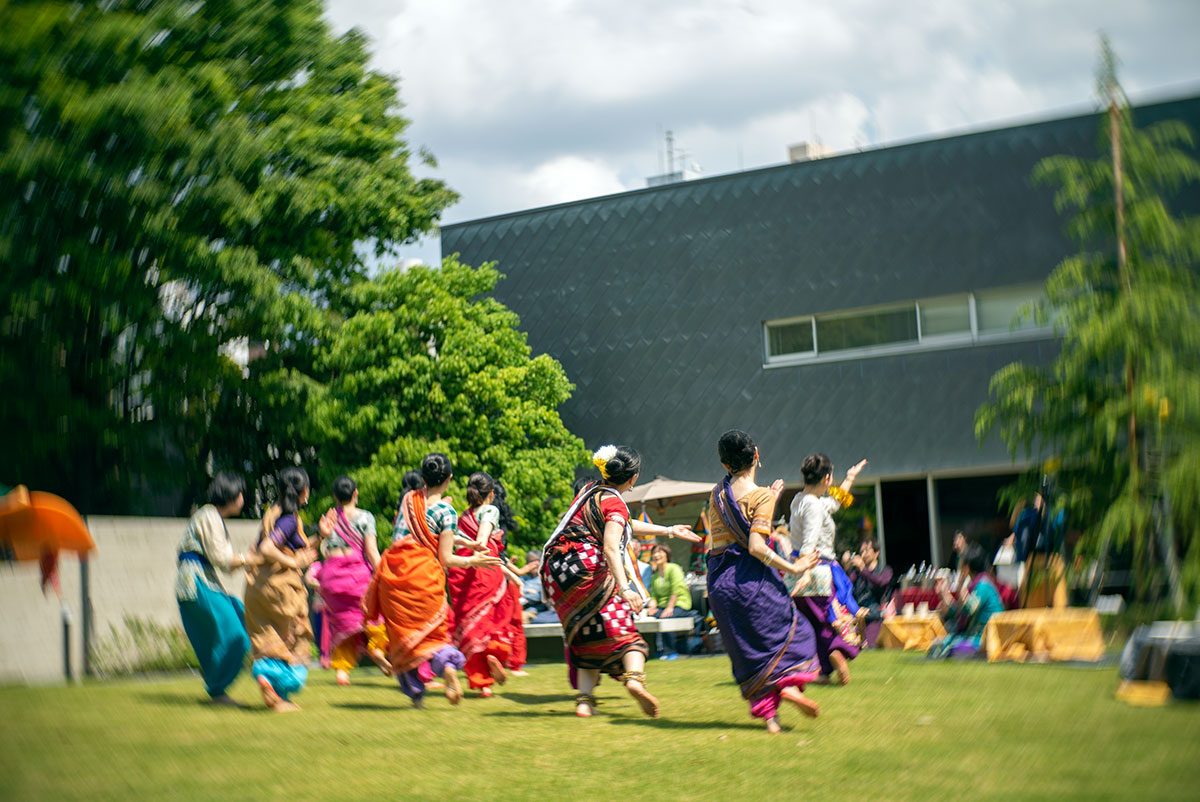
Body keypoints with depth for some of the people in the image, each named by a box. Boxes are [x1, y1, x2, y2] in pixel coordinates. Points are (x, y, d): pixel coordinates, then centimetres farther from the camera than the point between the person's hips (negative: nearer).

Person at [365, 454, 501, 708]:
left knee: (401, 635, 12)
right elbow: (445, 559, -6)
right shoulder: (446, 511, -4)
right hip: (423, 575, -3)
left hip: (392, 571, 3)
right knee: (433, 631, 9)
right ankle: (448, 664, -20)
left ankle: (415, 692, 9)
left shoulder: (408, 499, 9)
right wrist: (472, 561, 10)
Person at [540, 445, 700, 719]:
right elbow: (610, 548, -21)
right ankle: (634, 677, -25)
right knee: (622, 631, 0)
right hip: (588, 569, -7)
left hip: (556, 571, 7)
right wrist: (625, 588, -29)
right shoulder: (615, 504, -7)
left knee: (586, 639, 13)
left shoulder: (591, 490, 18)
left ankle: (585, 699, 2)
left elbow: (625, 525, 29)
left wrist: (668, 530, 35)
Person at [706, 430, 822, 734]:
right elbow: (756, 546, -20)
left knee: (746, 647, 11)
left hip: (718, 580, 5)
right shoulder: (761, 496, -10)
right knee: (792, 629, 12)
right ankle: (789, 683, -11)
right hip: (751, 577, -5)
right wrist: (793, 568, -13)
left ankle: (769, 714, 7)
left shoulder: (718, 493, 7)